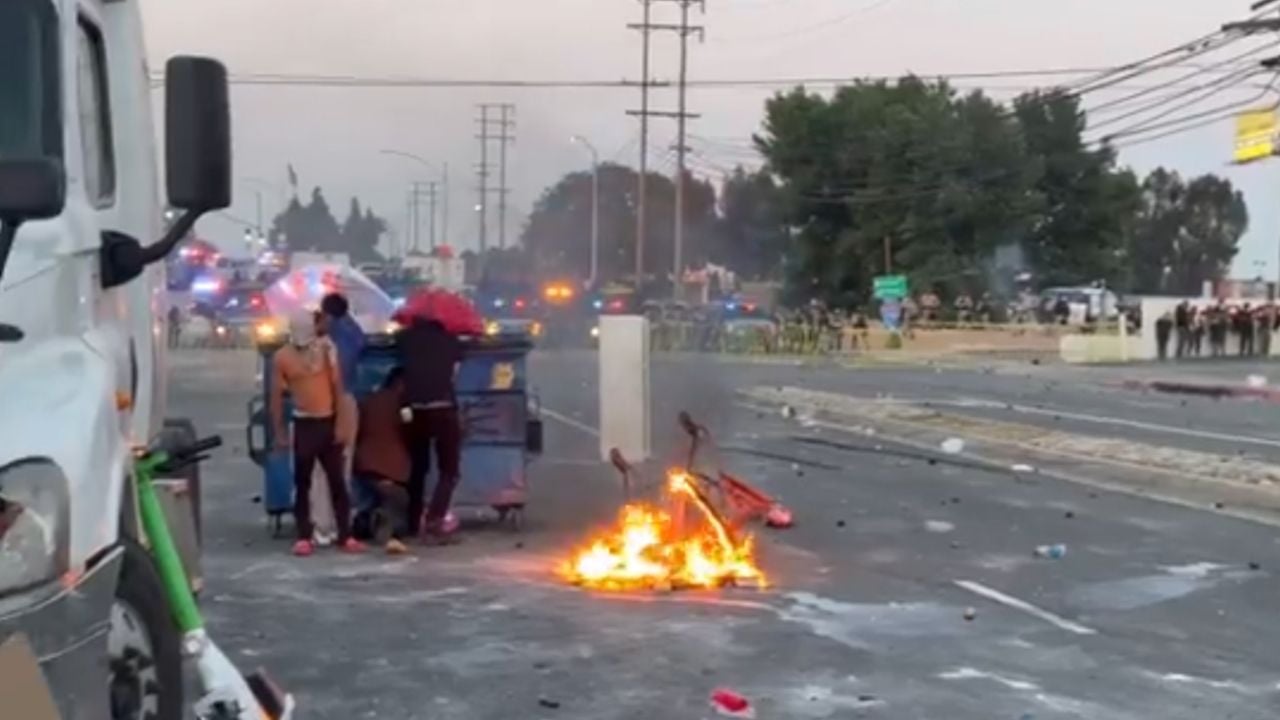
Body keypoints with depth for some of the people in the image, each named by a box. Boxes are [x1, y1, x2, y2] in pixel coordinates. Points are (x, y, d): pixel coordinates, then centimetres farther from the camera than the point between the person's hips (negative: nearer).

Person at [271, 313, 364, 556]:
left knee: (337, 481, 5)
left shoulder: (326, 349, -2)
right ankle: (304, 538, 10)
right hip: (303, 424, -1)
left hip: (329, 421, 1)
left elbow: (337, 385, 0)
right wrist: (280, 432, -1)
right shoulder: (281, 357, -4)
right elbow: (277, 396, 0)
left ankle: (345, 536, 10)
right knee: (302, 483, 4)